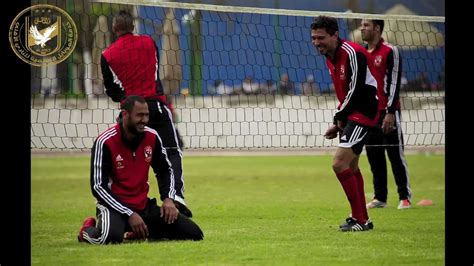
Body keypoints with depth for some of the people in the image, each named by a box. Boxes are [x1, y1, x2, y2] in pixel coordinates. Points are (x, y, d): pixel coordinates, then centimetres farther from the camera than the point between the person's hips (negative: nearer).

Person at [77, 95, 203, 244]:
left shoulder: (151, 137, 1)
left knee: (194, 234, -8)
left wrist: (168, 198, -2)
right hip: (115, 206, -6)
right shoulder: (105, 142, -15)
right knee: (111, 236, -41)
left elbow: (165, 171, 17)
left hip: (143, 206, 6)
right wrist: (130, 214, -20)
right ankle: (88, 229, -1)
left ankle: (140, 230, 14)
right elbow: (98, 187, -16)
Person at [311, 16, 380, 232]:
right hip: (349, 115, 10)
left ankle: (359, 219, -9)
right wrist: (339, 122, 10)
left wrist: (340, 118, -10)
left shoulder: (352, 53, -19)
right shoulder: (330, 57, 10)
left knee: (339, 164, -17)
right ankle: (362, 219, 30)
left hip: (363, 113, -10)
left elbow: (356, 90, -21)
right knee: (351, 166, 19)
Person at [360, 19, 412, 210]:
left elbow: (394, 83, -11)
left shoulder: (390, 51, -6)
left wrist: (390, 113, -17)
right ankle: (380, 197, 10)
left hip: (388, 113, -6)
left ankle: (405, 197, -3)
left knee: (396, 155, -5)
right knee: (374, 158, 5)